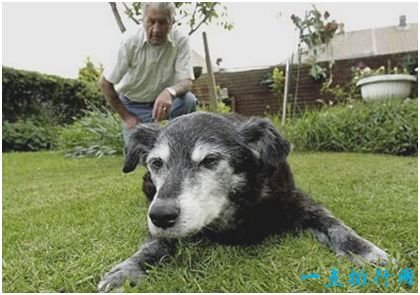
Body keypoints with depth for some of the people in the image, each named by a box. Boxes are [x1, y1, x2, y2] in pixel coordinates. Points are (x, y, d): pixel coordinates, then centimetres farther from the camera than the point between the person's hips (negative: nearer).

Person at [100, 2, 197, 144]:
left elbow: (186, 81, -23)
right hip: (134, 105, -1)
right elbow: (105, 83, -13)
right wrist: (126, 117, -10)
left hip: (163, 101, 1)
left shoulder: (180, 41, -19)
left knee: (188, 99, -29)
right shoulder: (130, 40, -21)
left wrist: (170, 92, -47)